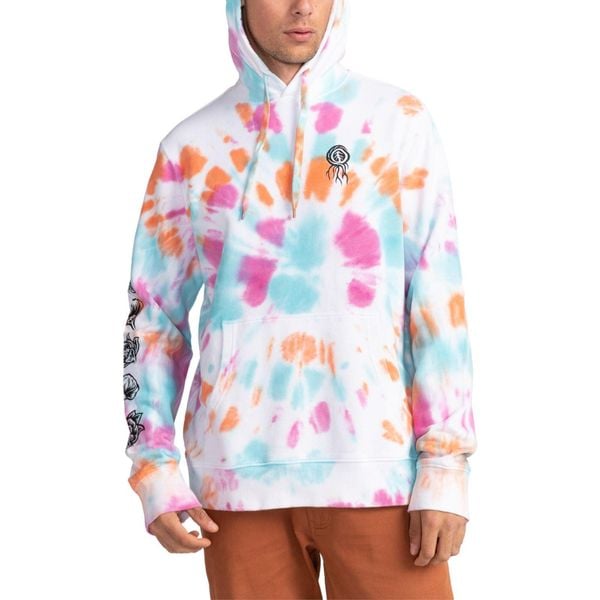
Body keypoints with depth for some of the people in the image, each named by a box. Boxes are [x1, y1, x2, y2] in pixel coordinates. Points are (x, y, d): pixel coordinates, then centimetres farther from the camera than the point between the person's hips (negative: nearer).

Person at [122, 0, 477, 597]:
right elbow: (152, 314, 11)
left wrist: (445, 466, -5)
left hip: (377, 467, -1)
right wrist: (155, 468, 3)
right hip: (238, 474, 1)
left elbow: (440, 303, 0)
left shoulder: (399, 122, 3)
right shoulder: (192, 146, 7)